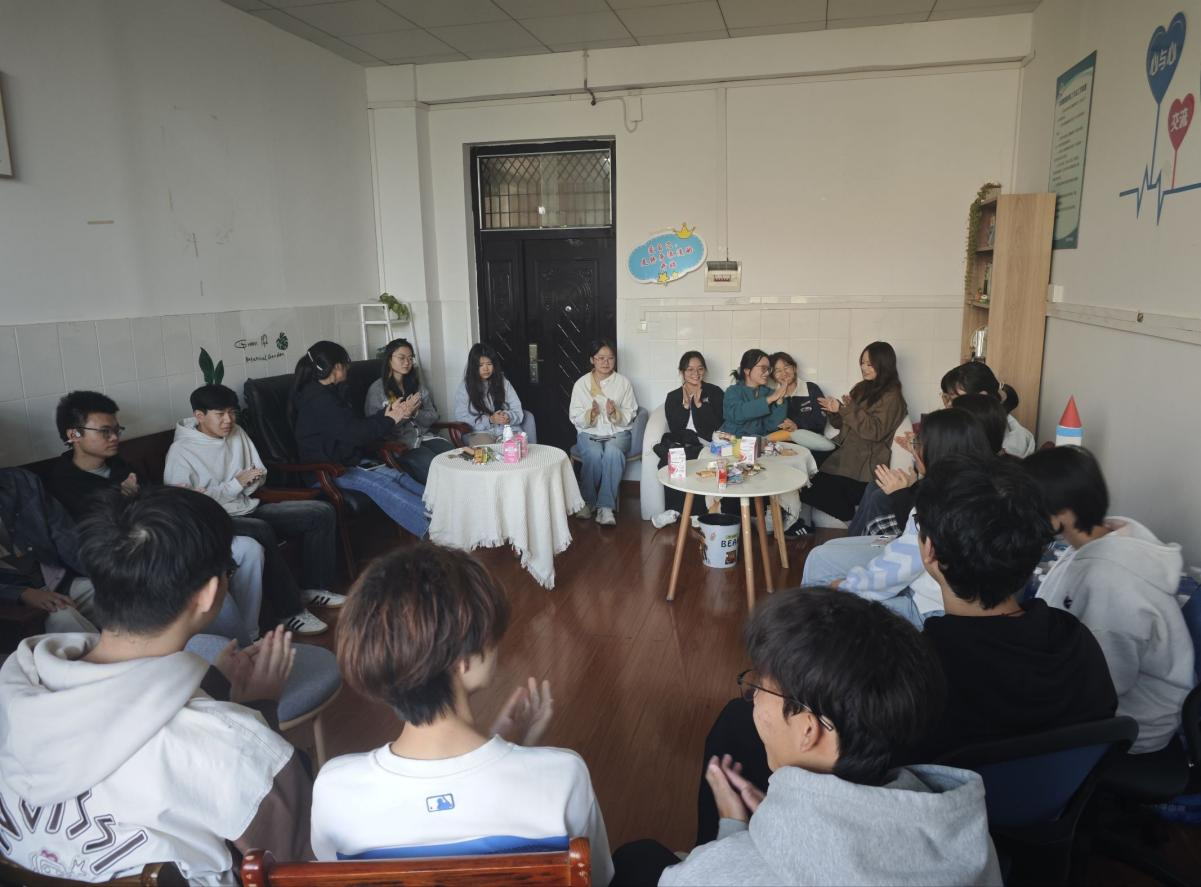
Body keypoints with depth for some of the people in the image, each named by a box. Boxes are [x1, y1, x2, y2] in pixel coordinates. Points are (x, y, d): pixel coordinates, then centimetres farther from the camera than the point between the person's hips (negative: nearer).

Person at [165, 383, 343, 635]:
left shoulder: (237, 434, 9)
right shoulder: (181, 451, -10)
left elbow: (260, 474, 16)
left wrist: (252, 480, -10)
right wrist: (235, 484, -16)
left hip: (249, 508, 7)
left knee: (321, 512, -6)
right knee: (261, 531, -39)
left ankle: (315, 588, 3)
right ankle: (290, 610, -27)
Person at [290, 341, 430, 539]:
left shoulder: (329, 392, 15)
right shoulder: (318, 399, -17)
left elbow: (355, 424, 17)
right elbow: (355, 433, -21)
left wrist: (385, 416, 5)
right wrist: (389, 421, -9)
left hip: (347, 461, 9)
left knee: (395, 475, -17)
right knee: (380, 483, -31)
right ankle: (433, 528, -44)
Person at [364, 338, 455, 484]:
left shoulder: (417, 384, 14)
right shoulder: (377, 389, 0)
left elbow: (433, 417, 10)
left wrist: (415, 413, -11)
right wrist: (402, 414, -16)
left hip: (424, 437, 5)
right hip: (398, 443, -5)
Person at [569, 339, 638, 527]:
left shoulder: (623, 383, 5)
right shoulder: (581, 384, 4)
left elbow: (630, 415, 3)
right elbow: (575, 418, 1)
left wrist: (615, 414, -18)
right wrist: (590, 415, -20)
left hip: (617, 433, 0)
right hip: (588, 434, 0)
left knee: (613, 453, -34)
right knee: (594, 454, -33)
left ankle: (606, 506, -30)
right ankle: (588, 501, -14)